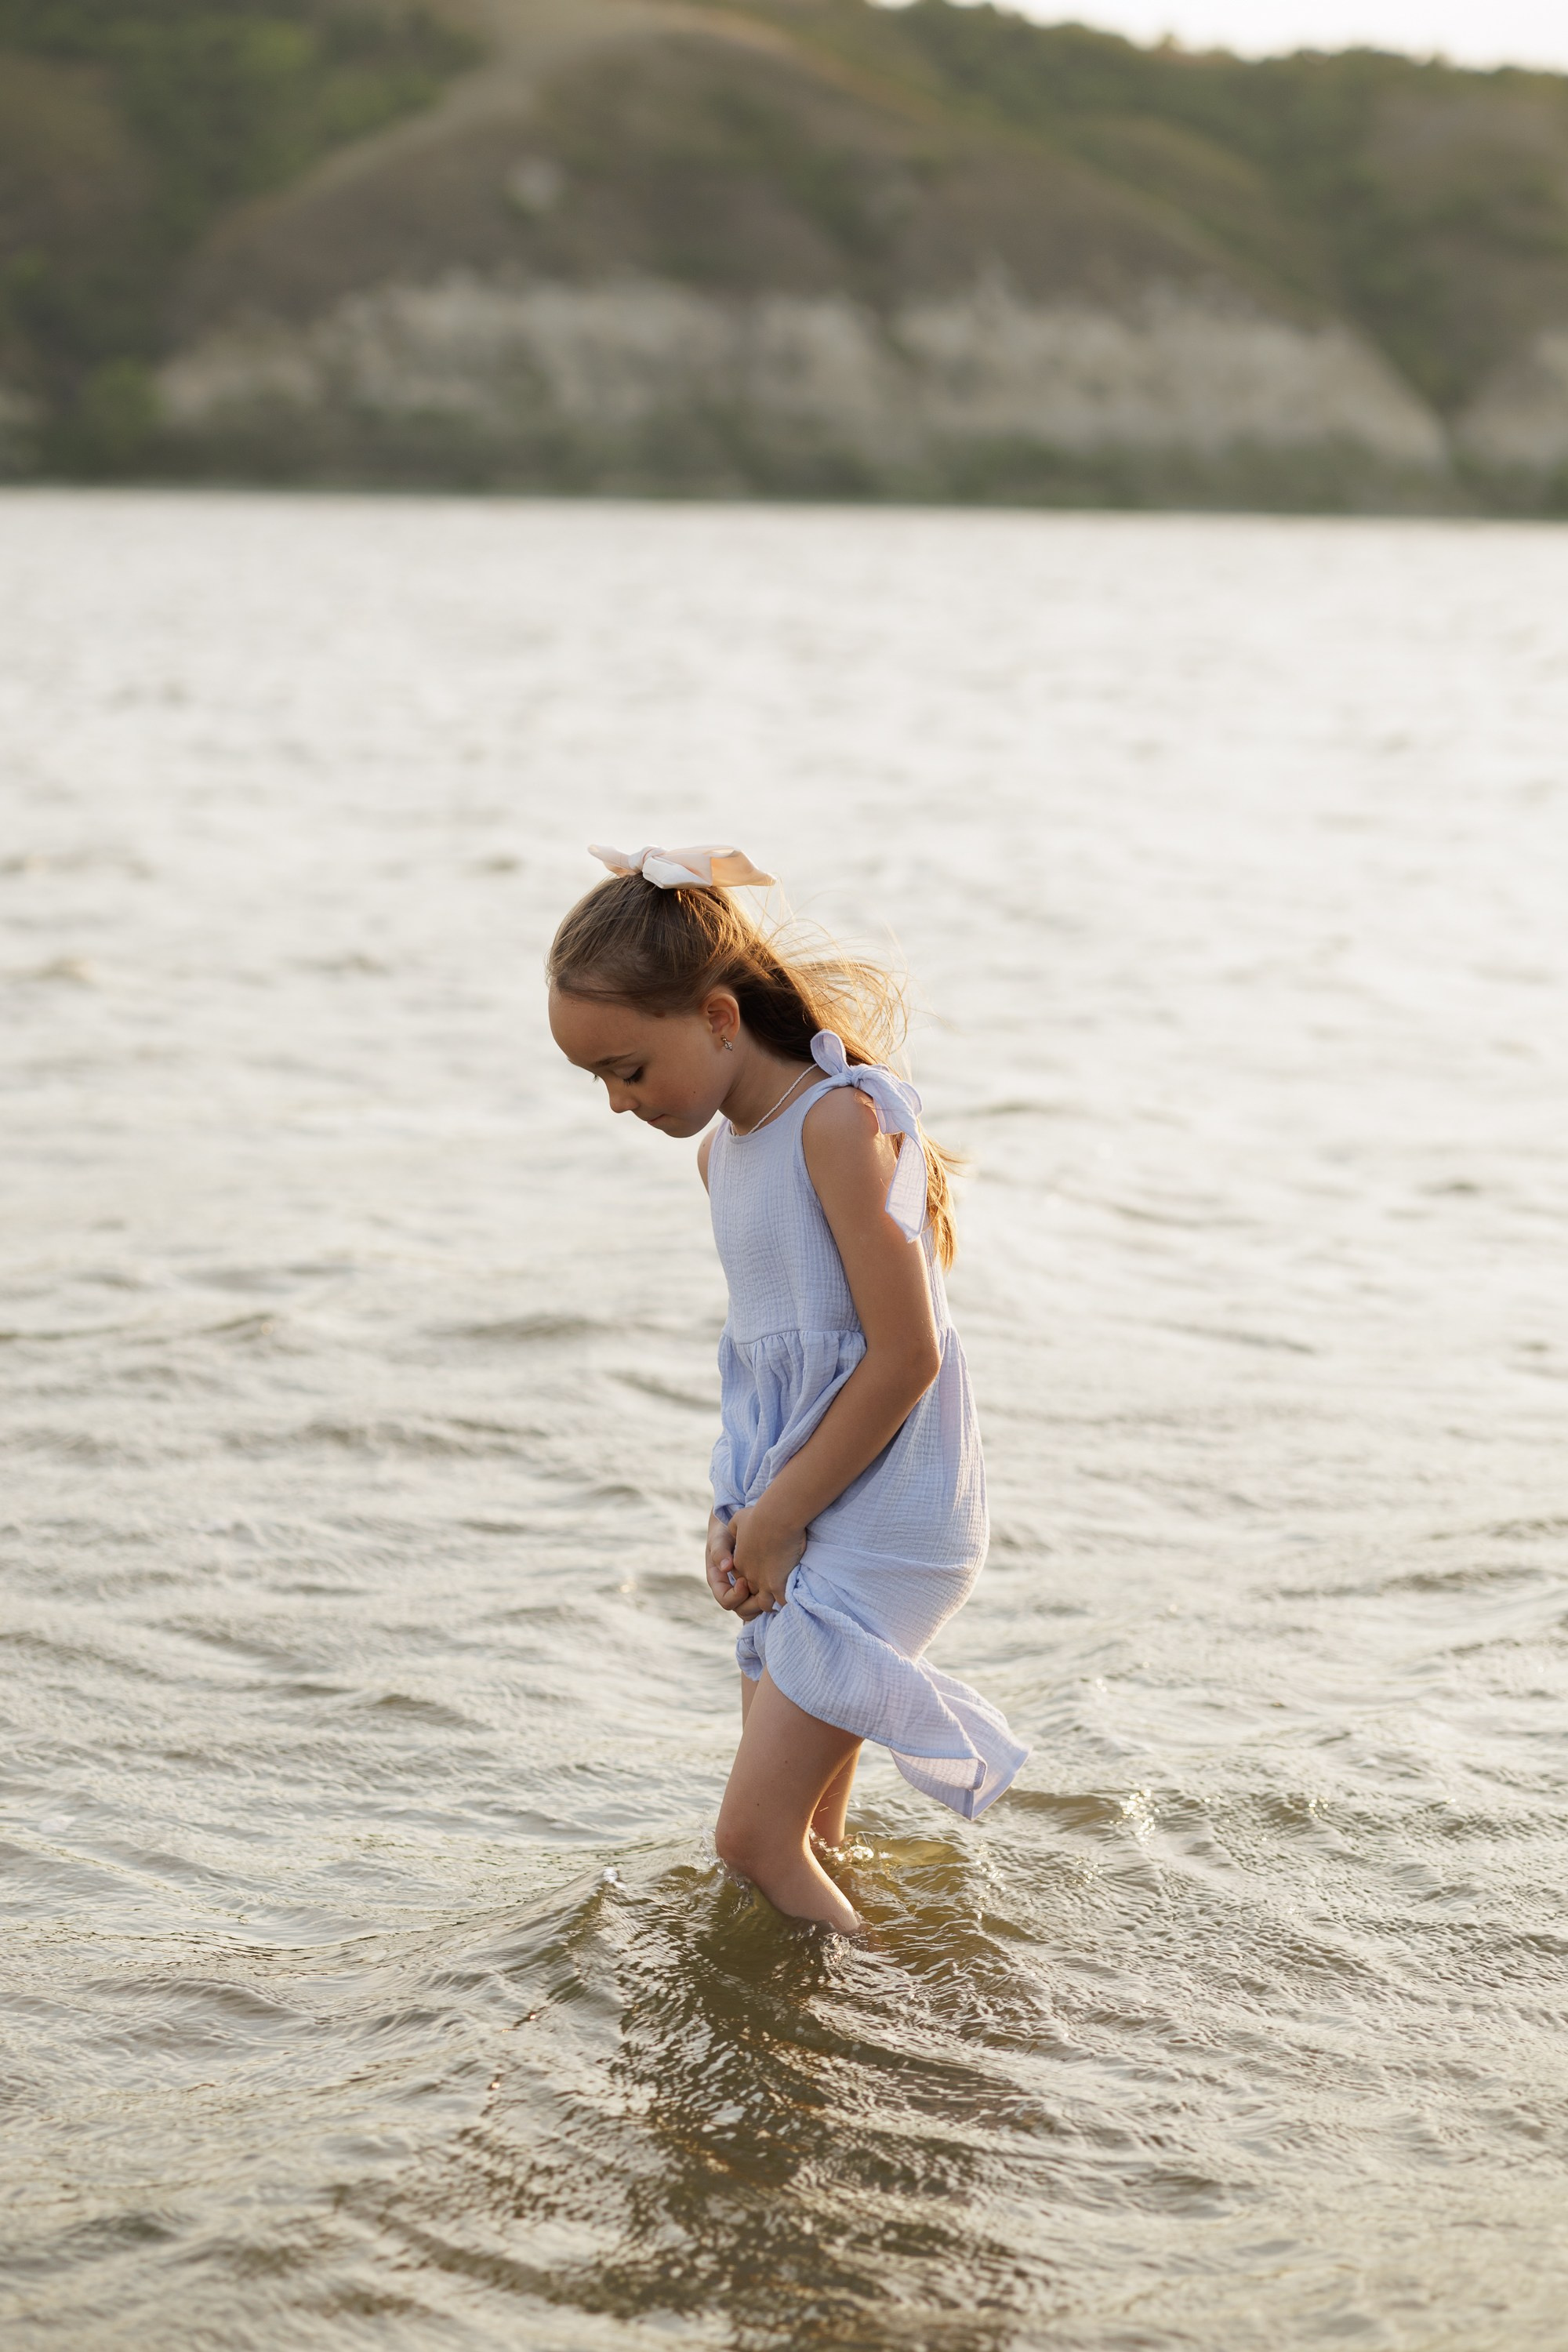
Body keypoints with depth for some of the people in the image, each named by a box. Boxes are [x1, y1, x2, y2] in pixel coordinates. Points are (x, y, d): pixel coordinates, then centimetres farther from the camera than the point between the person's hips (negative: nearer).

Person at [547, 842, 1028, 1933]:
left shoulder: (841, 1122, -18)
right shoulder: (722, 1148, 10)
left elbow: (906, 1355, -21)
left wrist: (778, 1516, -14)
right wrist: (740, 1516, 4)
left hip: (875, 1526, -9)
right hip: (796, 1529, 9)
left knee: (757, 1834, -10)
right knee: (805, 1838, 14)